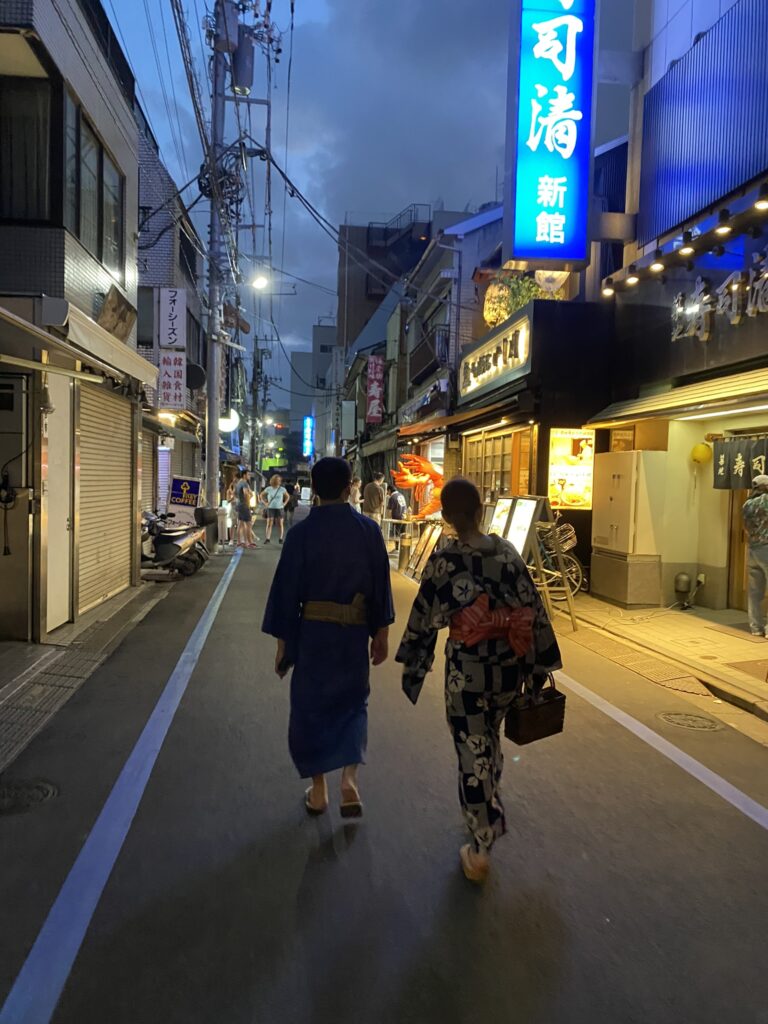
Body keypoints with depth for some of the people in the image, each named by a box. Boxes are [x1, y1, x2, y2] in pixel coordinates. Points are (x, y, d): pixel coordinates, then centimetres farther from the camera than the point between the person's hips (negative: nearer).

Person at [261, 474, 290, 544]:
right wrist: (265, 503, 4)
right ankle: (267, 539, -7)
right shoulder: (268, 489, -1)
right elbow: (262, 495, 13)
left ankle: (281, 539, 10)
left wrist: (284, 504, 0)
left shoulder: (282, 489, -1)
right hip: (271, 508, 0)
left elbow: (287, 497, 12)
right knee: (269, 523, -7)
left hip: (280, 508, 0)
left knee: (281, 524, 2)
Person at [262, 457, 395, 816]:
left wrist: (283, 640, 4)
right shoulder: (368, 530, -5)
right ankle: (350, 778, 3)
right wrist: (381, 633, 10)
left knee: (310, 706, 14)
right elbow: (381, 585, 0)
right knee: (352, 702, 19)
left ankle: (318, 792, 23)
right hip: (355, 632, 2)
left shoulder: (301, 532, -9)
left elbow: (286, 589, -6)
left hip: (312, 631, -1)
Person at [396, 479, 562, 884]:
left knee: (473, 751, 9)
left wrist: (412, 666, 6)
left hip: (467, 668, -4)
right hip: (509, 666, 5)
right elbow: (533, 610, -2)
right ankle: (490, 813, 48)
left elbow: (424, 618, -8)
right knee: (491, 740, 27)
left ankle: (481, 849, 19)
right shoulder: (509, 552, -5)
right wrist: (539, 666, 8)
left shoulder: (443, 561, -14)